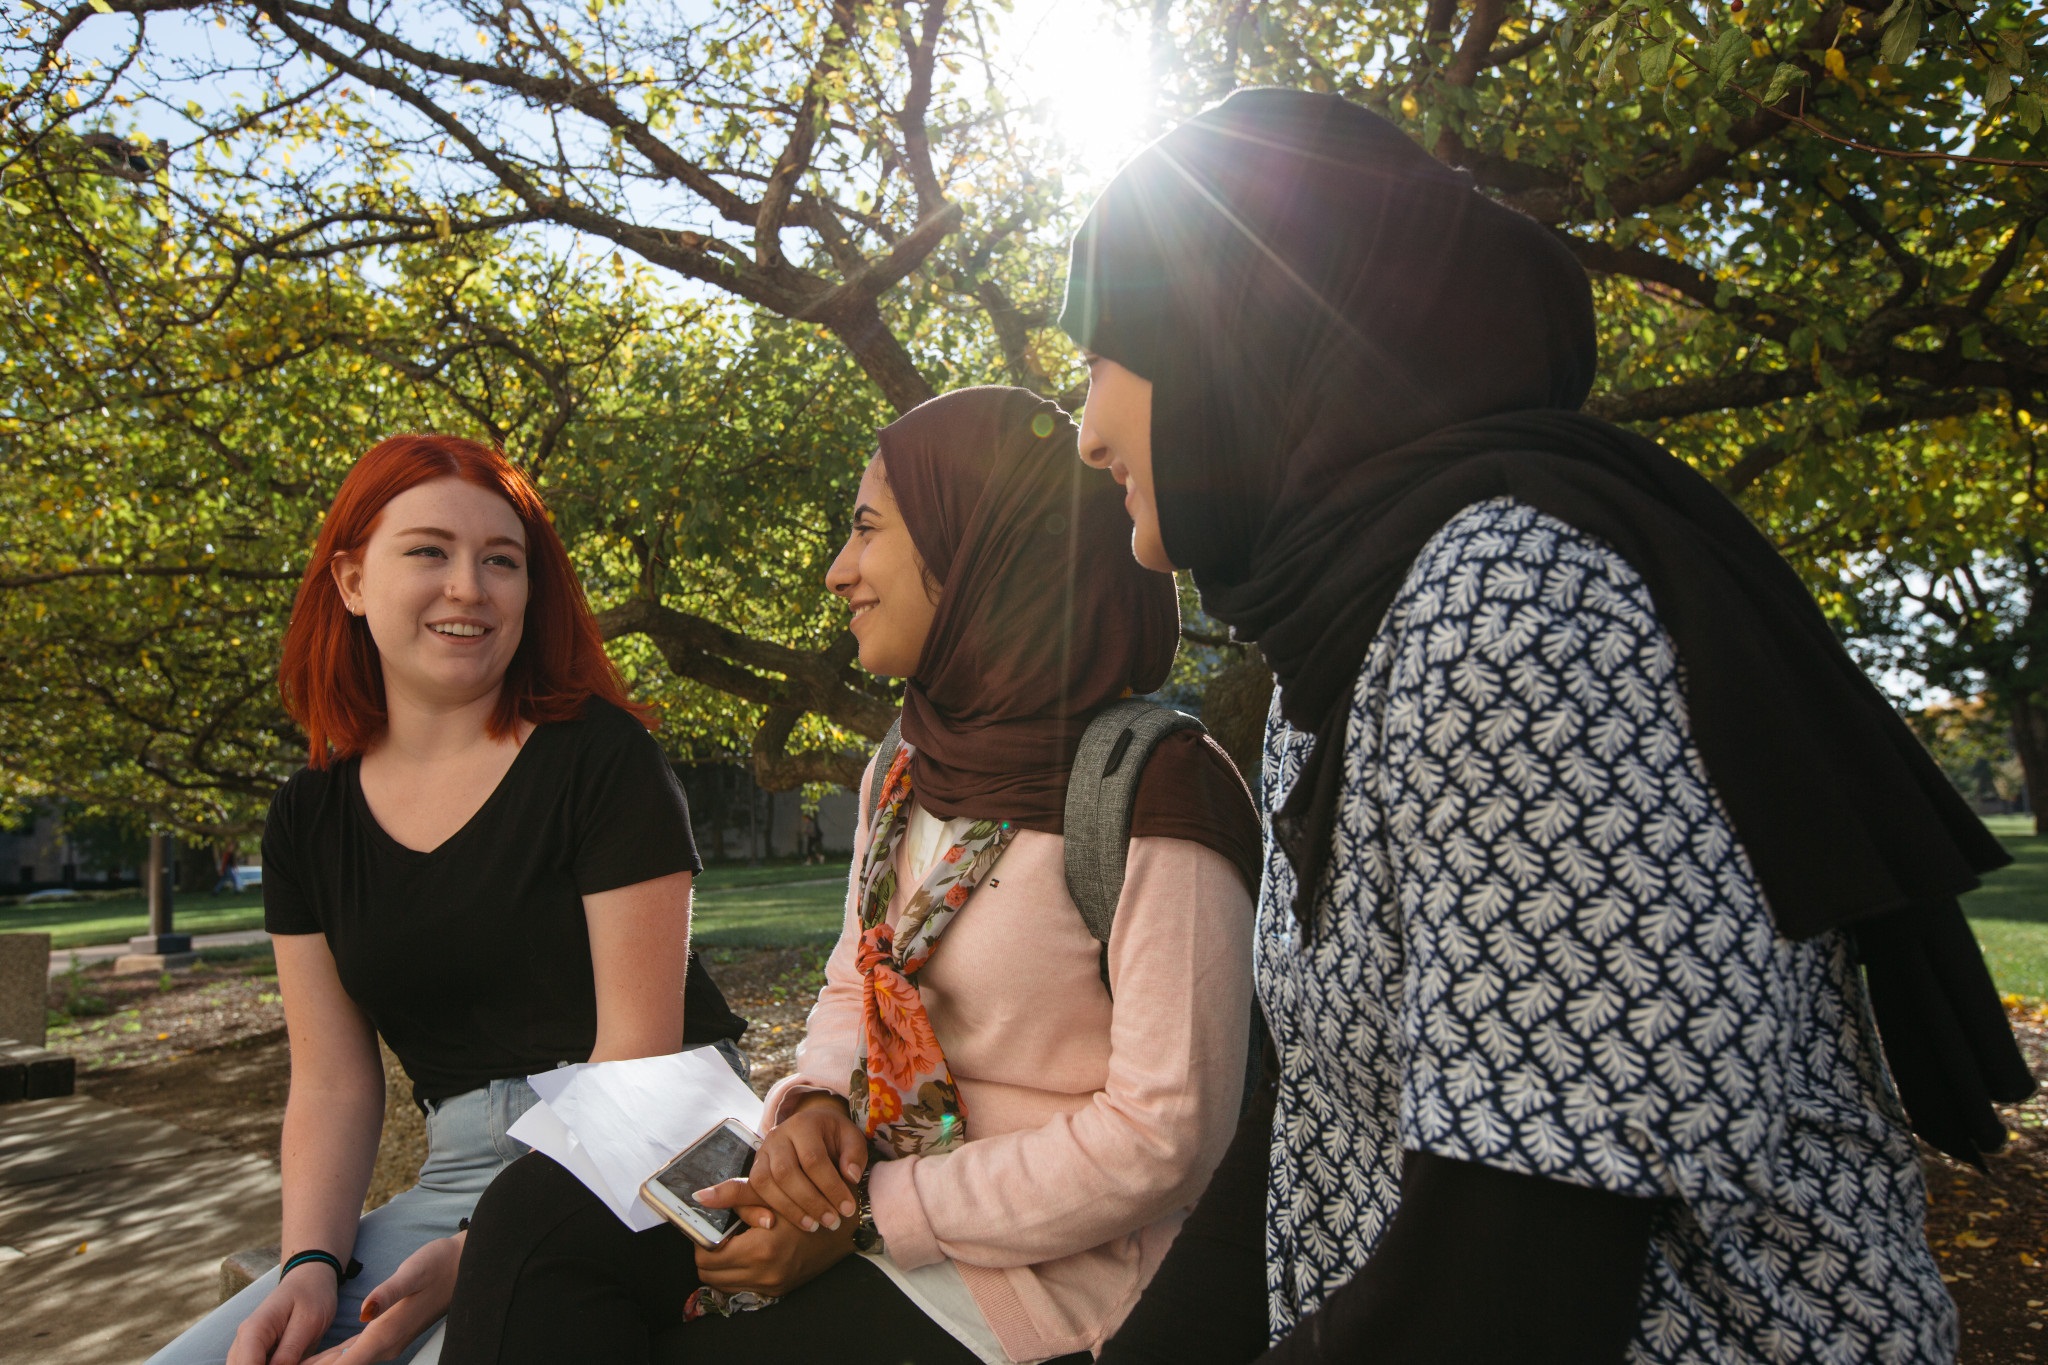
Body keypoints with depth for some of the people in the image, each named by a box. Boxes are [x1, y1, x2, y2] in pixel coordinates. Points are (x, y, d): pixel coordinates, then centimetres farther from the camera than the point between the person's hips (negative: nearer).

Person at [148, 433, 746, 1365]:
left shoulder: (604, 759, -7)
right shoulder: (310, 817, 9)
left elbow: (638, 1045, -10)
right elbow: (332, 1086, 9)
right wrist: (310, 1262, -9)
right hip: (458, 1170, 5)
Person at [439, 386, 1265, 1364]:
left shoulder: (1152, 794, -19)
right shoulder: (906, 771, 6)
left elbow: (1165, 1135, -20)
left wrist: (873, 1213, -17)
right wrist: (815, 1102, -7)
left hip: (1046, 1265, -6)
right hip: (873, 1182, 7)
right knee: (535, 1217, -8)